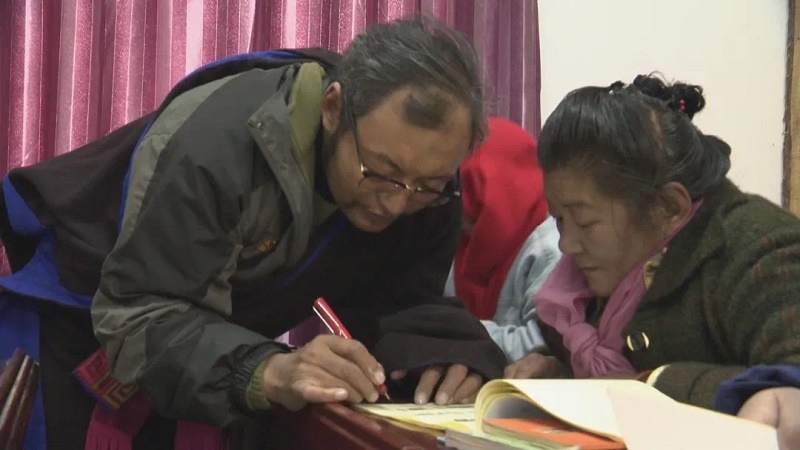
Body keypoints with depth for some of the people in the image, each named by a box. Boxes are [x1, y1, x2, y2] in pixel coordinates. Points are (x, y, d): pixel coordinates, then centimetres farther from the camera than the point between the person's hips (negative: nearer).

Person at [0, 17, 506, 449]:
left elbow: (400, 300, -15)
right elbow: (139, 317, -37)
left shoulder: (425, 178, -20)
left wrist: (441, 350, -37)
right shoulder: (215, 144, -37)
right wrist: (266, 371, -54)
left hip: (223, 331, 5)